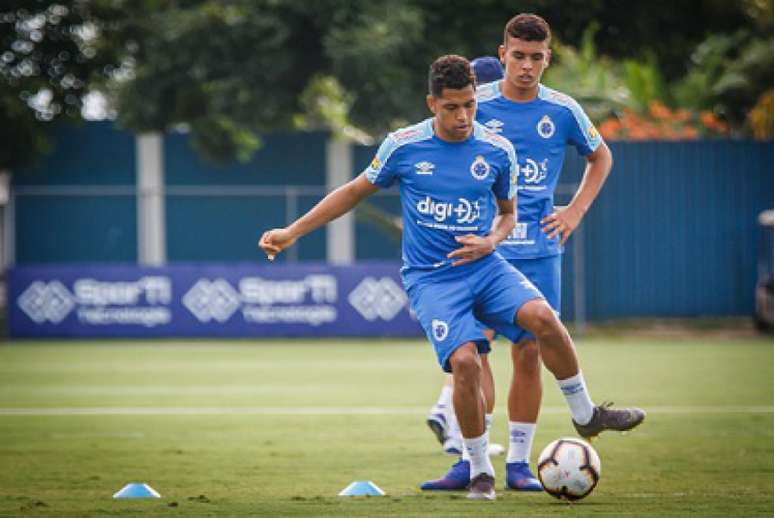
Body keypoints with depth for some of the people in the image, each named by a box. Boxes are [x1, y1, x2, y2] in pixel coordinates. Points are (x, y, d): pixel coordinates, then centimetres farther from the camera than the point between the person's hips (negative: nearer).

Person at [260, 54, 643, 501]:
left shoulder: (498, 151, 0)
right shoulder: (403, 146, -4)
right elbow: (355, 192, 11)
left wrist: (491, 241, -7)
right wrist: (291, 233, 8)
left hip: (484, 265, 2)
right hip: (430, 277, -2)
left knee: (543, 317, -26)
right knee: (465, 361, -24)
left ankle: (586, 415, -4)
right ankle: (480, 470, -3)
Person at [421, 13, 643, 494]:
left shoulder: (562, 110, 2)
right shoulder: (476, 104, -3)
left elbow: (601, 157, 19)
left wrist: (575, 211, 9)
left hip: (538, 250, 2)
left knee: (529, 352, 2)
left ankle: (518, 463, 10)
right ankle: (467, 462, -9)